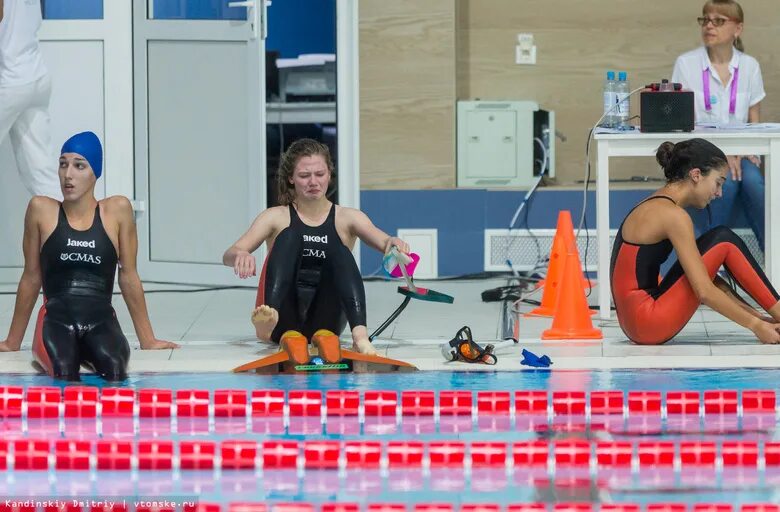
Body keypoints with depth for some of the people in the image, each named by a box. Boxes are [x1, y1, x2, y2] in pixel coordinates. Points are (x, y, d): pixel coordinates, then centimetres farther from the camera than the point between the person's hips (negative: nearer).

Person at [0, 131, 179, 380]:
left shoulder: (117, 211, 8)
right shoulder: (41, 210, 6)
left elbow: (128, 276, 14)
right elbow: (31, 278, 15)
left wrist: (147, 340, 17)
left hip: (102, 324, 1)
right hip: (56, 321, -1)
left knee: (114, 368, -35)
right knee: (64, 371, -37)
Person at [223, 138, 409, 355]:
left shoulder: (346, 218, 11)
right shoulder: (276, 217, 9)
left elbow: (381, 241, -8)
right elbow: (228, 256, -4)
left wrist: (392, 243, -33)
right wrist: (240, 255, -29)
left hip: (325, 320, 0)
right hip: (284, 322, 0)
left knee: (339, 252, -24)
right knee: (289, 236, -20)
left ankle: (360, 335, -48)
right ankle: (270, 318, -47)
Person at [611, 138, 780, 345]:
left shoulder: (657, 205, 15)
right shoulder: (673, 215, -14)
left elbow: (704, 273, 19)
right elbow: (705, 292, -19)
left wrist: (754, 315, 14)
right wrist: (755, 325, -11)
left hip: (638, 323, 10)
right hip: (649, 324, -10)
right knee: (724, 241, -5)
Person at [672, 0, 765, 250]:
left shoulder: (749, 66, 8)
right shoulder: (686, 63, 0)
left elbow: (755, 120, 12)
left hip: (740, 154, 2)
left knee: (752, 180, -32)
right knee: (726, 179, -34)